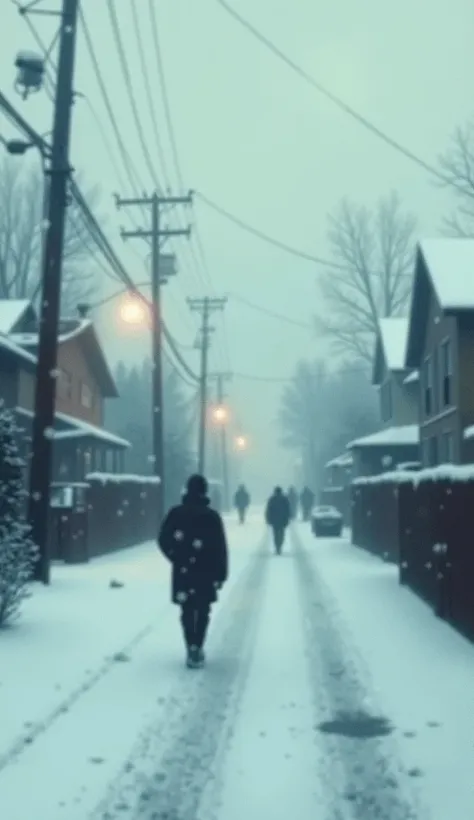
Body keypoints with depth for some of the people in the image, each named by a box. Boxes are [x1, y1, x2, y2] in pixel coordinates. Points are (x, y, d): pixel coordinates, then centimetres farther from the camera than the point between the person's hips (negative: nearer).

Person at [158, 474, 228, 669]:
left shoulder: (175, 513, -3)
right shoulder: (212, 516, -8)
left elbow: (163, 540, -2)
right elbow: (221, 548, -8)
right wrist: (221, 574, -1)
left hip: (182, 572, 1)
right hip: (206, 573, -1)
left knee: (187, 611, 11)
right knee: (202, 611, 10)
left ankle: (192, 648, 4)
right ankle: (197, 648, 0)